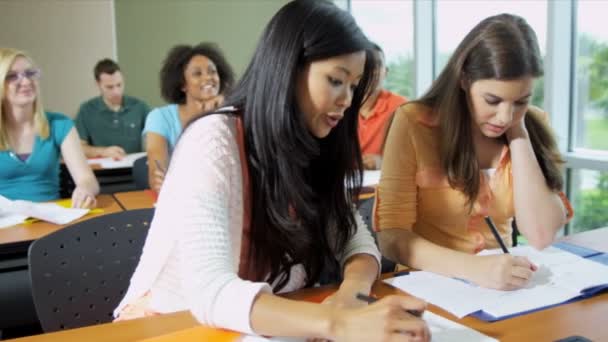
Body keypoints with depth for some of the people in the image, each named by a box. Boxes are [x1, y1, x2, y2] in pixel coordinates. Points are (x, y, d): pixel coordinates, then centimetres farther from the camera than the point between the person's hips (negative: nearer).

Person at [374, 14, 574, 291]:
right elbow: (391, 237, -16)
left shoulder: (534, 125, -1)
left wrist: (519, 135, -13)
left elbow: (541, 236, -11)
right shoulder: (414, 122, -13)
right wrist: (474, 267, -31)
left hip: (500, 283, 3)